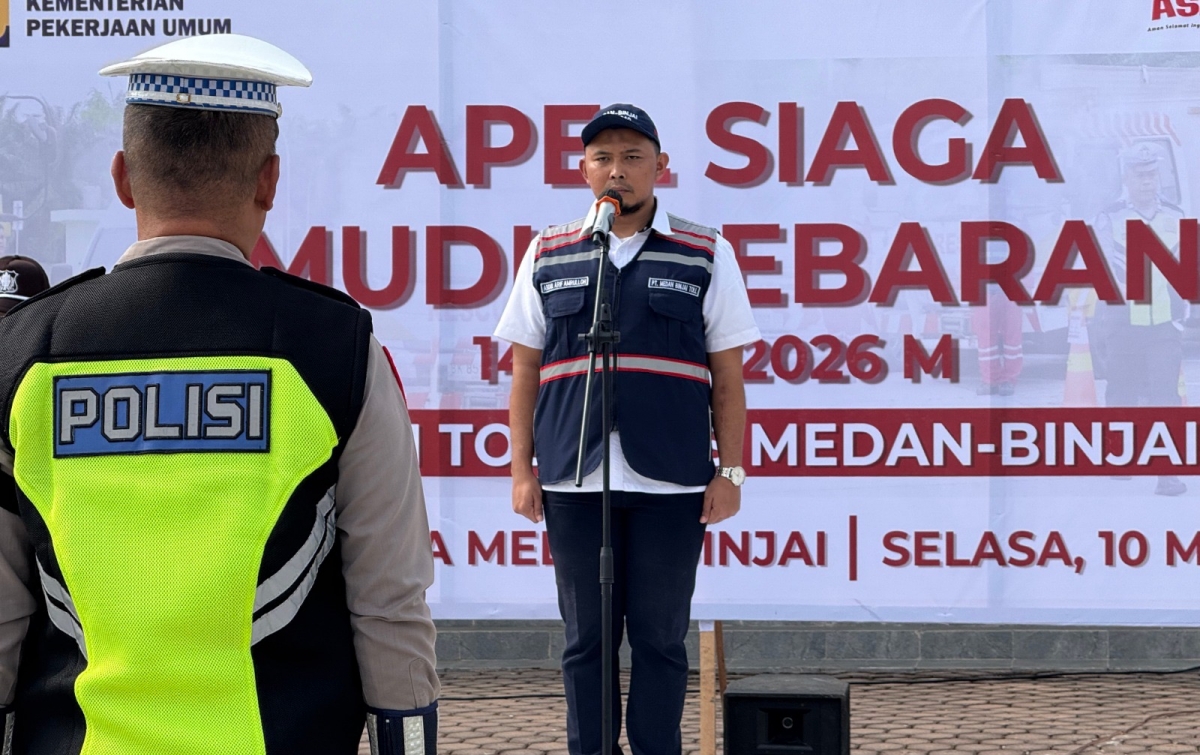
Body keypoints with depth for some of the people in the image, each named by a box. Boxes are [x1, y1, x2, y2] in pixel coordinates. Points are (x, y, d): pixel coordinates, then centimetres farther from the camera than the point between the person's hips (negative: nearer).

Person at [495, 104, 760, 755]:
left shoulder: (706, 256, 5)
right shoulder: (548, 256, 8)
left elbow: (728, 379, 5)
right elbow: (524, 375, 10)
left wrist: (730, 471, -1)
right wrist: (522, 470, 4)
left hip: (672, 483, -1)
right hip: (574, 482, 1)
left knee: (659, 636, 6)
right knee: (586, 638, 7)